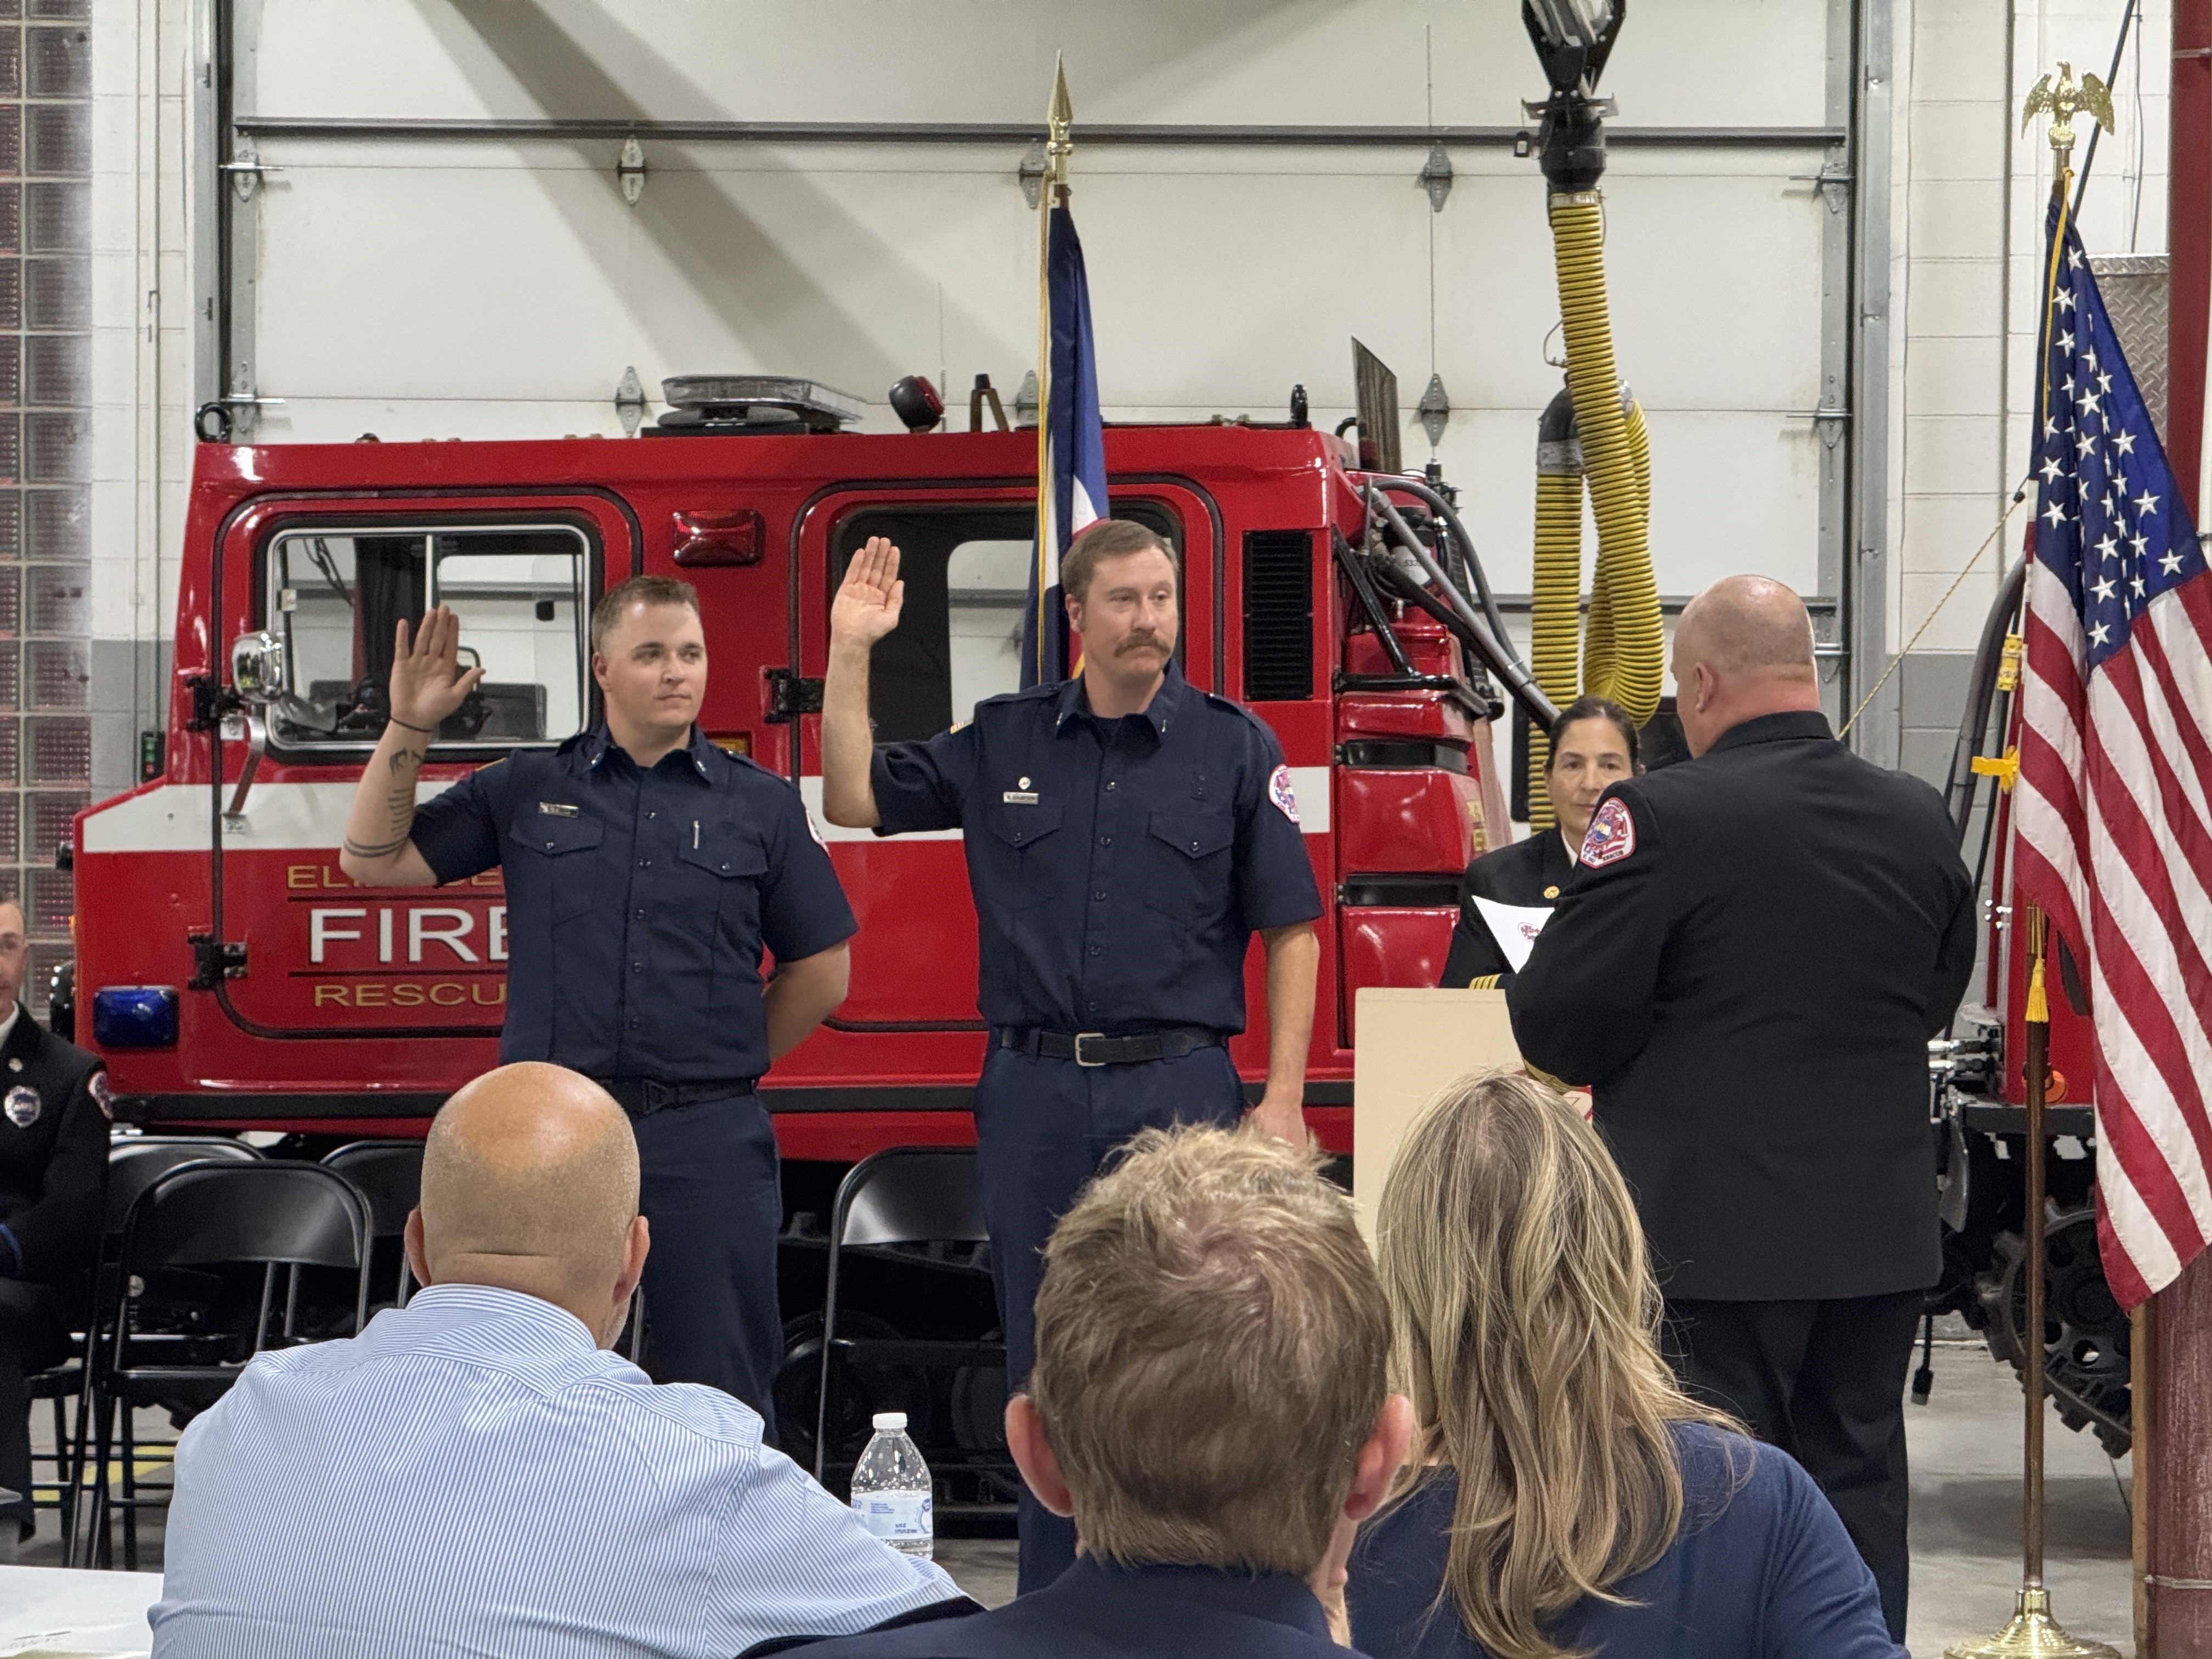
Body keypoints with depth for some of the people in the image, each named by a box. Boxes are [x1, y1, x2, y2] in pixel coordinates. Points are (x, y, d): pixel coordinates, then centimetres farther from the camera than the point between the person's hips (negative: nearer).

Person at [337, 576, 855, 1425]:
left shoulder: (761, 805, 7)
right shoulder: (526, 790, 9)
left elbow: (819, 973, 11)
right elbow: (374, 860, 8)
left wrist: (724, 1060, 8)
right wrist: (409, 729, -1)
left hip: (709, 1140, -1)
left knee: (721, 1396, 3)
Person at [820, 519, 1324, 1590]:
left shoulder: (1235, 748, 2)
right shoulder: (1000, 744, 9)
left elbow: (1290, 930, 1)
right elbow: (855, 801, 13)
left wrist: (1283, 1097, -6)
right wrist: (851, 651, 4)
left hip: (1179, 1088, -2)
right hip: (1035, 1091, 2)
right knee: (1045, 1358, 8)